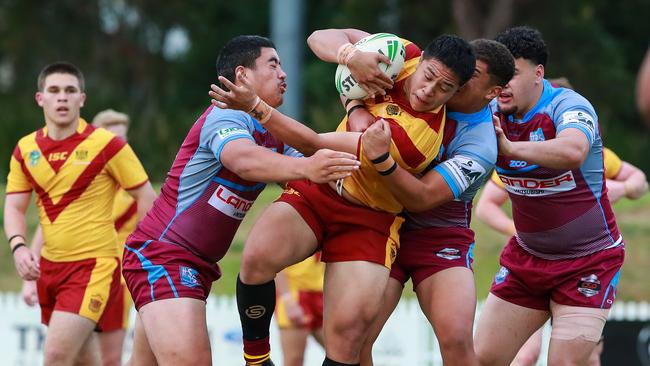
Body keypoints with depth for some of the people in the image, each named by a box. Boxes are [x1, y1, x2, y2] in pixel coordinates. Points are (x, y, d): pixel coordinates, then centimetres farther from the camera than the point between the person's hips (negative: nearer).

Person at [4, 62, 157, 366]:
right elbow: (14, 207, 10)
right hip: (49, 267, 6)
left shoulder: (107, 145, -8)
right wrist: (19, 248, -9)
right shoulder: (26, 149, 7)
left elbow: (147, 198, -3)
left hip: (95, 264, -6)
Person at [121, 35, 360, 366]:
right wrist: (304, 167, -54)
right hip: (161, 253, -10)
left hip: (197, 264, 10)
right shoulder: (226, 115, -16)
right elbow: (243, 159, -38)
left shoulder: (273, 137, 13)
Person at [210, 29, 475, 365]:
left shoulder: (419, 137, -28)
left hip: (366, 219, -5)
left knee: (348, 331, -19)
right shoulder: (405, 56, -9)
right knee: (258, 256, -26)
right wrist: (351, 56, -26)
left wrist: (255, 106, -28)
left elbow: (316, 145, -27)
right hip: (316, 189, 5)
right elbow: (320, 38, -4)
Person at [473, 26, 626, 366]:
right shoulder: (492, 113, -4)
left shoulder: (568, 106, -22)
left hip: (589, 260, -6)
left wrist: (511, 147, -53)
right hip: (526, 257, 6)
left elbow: (573, 153, -45)